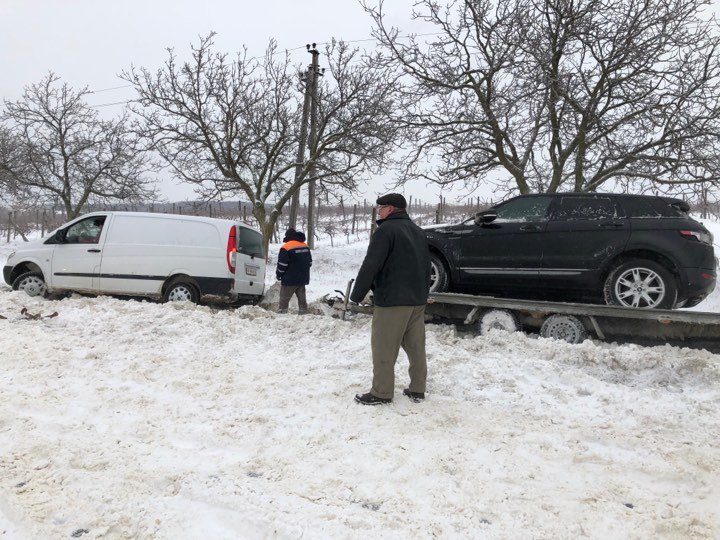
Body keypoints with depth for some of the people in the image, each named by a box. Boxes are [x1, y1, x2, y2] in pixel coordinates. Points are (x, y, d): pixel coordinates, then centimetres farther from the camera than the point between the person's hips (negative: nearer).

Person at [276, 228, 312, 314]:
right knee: (302, 298, 14)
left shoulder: (286, 247, -14)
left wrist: (278, 274, 1)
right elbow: (310, 262, 17)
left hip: (290, 280, -7)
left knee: (284, 299, -1)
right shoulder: (306, 246, 9)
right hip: (303, 279, 7)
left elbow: (282, 265, -15)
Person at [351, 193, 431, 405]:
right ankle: (417, 389, 18)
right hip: (418, 300, 8)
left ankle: (382, 392, 4)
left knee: (384, 348, 0)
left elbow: (370, 266, -16)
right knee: (416, 346, 12)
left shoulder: (387, 229, -11)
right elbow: (427, 266, 21)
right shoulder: (418, 231, 16)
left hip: (392, 300, -8)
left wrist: (356, 296, -10)